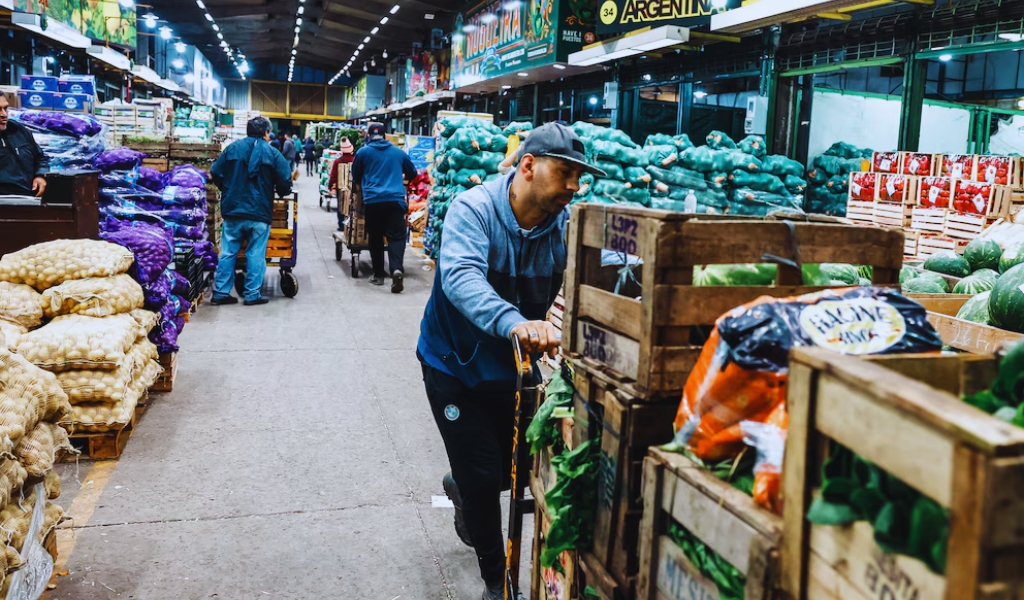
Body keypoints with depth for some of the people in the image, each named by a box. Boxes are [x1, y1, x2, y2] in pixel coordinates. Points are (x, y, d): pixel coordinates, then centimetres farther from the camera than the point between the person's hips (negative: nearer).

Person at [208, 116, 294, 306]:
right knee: (255, 255, 4)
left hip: (233, 211, 3)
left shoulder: (233, 148, 4)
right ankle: (252, 295, 8)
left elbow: (215, 173, 5)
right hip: (260, 213, -2)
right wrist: (283, 190, 18)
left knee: (228, 253, 8)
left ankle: (221, 292, 11)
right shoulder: (272, 153, -3)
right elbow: (284, 183, -6)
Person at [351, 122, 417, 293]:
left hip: (372, 200, 0)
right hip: (395, 199, 0)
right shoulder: (399, 152, 14)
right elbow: (412, 173, 27)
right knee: (396, 236, -3)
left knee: (375, 238, 11)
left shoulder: (363, 152, 9)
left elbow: (355, 177, 20)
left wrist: (361, 185, 42)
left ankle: (378, 275, 15)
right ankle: (397, 269, -25)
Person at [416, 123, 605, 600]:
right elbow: (461, 278, -42)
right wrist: (514, 322, -58)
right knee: (482, 476, -1)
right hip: (454, 361, -5)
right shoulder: (473, 209, -25)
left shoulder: (565, 224, -11)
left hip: (512, 364, 5)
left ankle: (462, 489, 52)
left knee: (521, 467, 16)